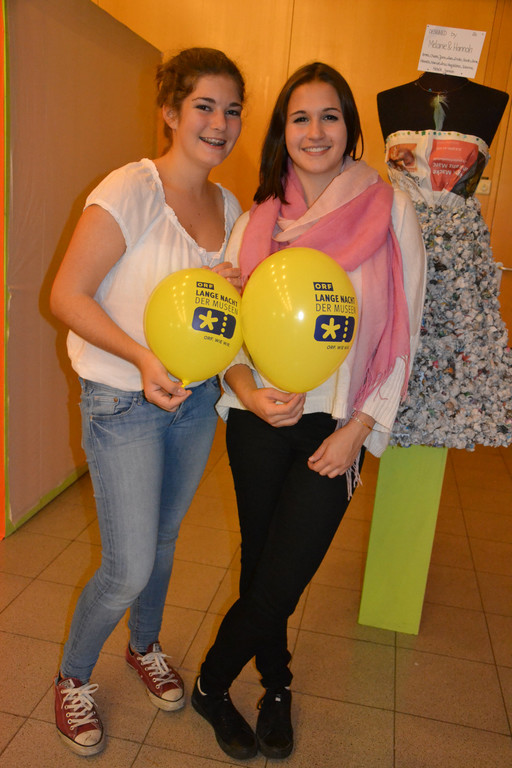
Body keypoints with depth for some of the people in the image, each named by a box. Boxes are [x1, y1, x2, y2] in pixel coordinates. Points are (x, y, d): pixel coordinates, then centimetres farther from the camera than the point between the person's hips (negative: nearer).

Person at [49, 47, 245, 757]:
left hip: (197, 398, 6)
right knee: (129, 569, -1)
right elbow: (67, 295, -18)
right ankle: (72, 677, 31)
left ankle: (145, 647, 49)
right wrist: (142, 358, -30)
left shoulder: (228, 205, 6)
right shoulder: (131, 190, -16)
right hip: (123, 402, -6)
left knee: (163, 539, 21)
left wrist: (238, 287, -6)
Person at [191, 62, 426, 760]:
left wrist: (359, 430, -9)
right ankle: (277, 685, 41)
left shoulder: (390, 209, -3)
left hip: (336, 428, -2)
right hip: (258, 422, 2)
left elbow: (403, 332, -3)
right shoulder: (257, 221, 3)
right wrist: (248, 391, -15)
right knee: (259, 567, 13)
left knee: (280, 579, 3)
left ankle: (212, 684, 32)